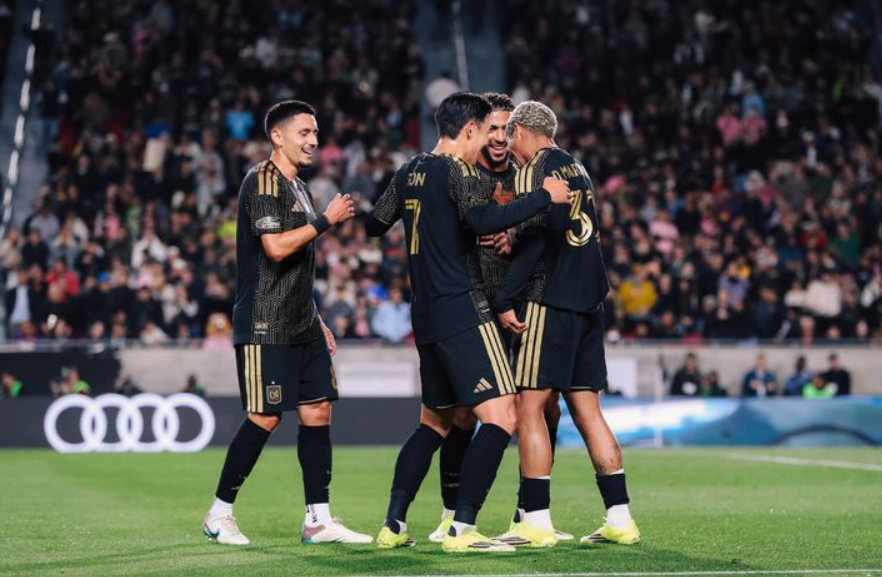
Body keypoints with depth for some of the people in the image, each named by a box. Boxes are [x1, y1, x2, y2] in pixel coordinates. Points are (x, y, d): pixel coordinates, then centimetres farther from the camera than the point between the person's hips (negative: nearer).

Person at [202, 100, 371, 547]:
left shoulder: (299, 188, 20)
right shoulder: (262, 181, -10)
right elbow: (276, 247, -22)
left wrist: (316, 320, 23)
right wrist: (327, 220, -13)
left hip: (301, 326, 9)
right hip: (265, 326, -9)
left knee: (317, 411, 4)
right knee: (265, 418, -8)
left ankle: (318, 519, 7)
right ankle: (219, 514, 4)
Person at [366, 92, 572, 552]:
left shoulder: (409, 173, 13)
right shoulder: (455, 171, -10)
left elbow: (373, 226, 24)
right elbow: (483, 221, -27)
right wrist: (544, 197, -19)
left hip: (426, 316, 9)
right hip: (463, 312, -9)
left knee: (435, 422, 21)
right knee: (501, 417, -9)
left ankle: (393, 525, 17)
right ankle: (462, 529, -16)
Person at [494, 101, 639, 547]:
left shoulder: (534, 170, -5)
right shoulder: (577, 169, 21)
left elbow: (534, 239, -15)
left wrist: (504, 301, -14)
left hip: (550, 301, -8)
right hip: (588, 301, 8)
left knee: (529, 409, -6)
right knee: (587, 410, 10)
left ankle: (536, 522, -8)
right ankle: (620, 519, 7)